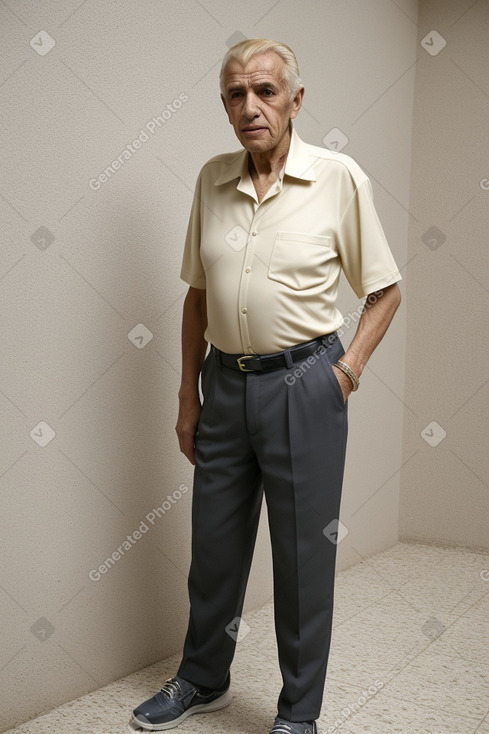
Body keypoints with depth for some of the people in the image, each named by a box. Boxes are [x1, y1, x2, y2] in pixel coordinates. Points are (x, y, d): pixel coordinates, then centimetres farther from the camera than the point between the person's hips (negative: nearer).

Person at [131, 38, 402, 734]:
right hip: (226, 383, 4)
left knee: (304, 558, 6)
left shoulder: (340, 178, -6)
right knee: (215, 546, 17)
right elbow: (197, 294, 12)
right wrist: (189, 395, 11)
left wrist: (347, 370, -7)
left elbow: (386, 291, 2)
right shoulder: (212, 179, 5)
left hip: (303, 385, -4)